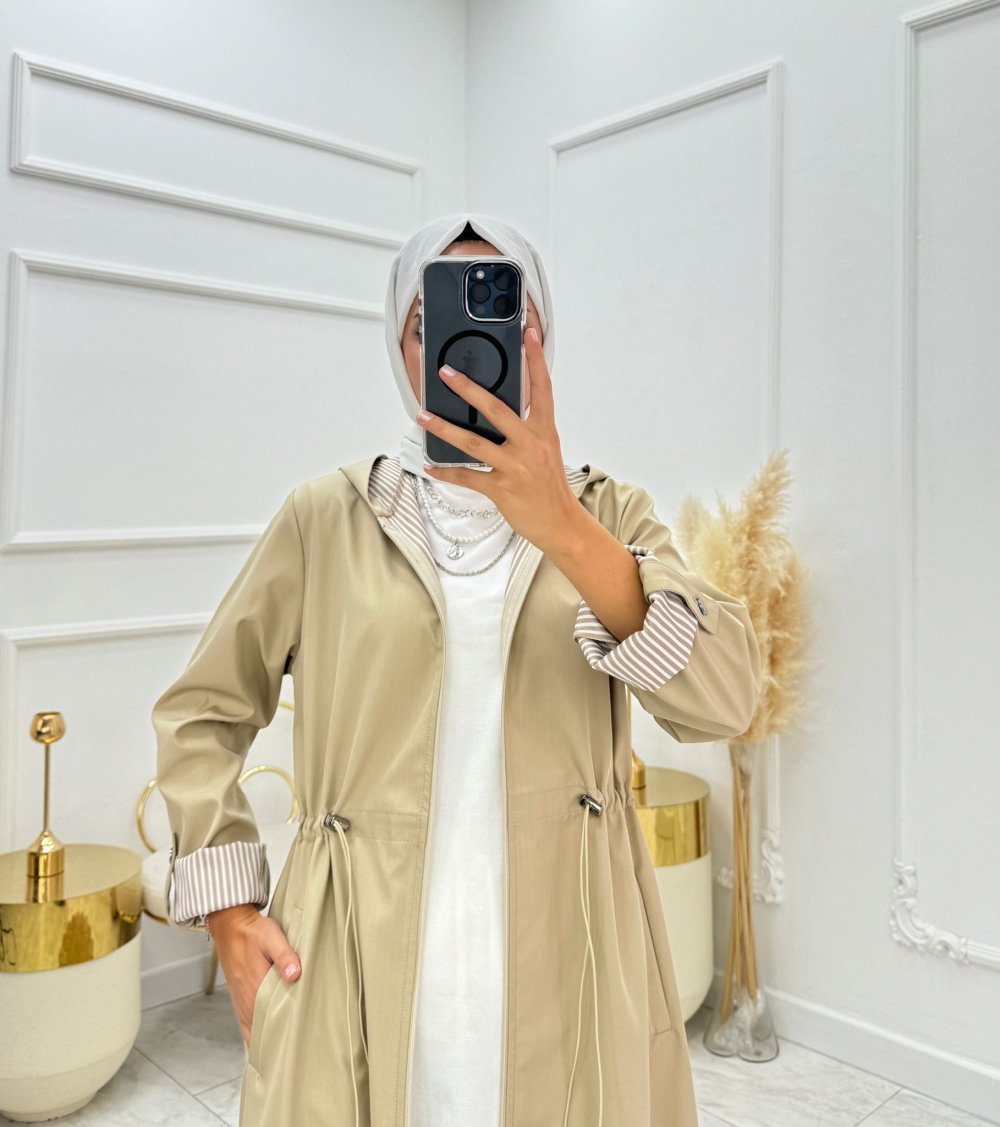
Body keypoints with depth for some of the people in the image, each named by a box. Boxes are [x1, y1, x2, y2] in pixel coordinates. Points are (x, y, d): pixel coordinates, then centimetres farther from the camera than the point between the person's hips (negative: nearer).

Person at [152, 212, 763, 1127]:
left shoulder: (611, 512, 1)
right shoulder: (325, 517, 1)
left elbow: (724, 698, -15)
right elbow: (202, 710, 8)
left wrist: (561, 526, -27)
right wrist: (228, 911, -1)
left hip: (565, 975, 1)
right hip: (357, 975, 0)